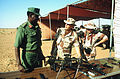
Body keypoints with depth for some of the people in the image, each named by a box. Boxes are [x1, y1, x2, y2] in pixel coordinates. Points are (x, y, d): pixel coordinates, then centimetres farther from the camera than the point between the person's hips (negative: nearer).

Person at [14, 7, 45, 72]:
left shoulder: (37, 27, 6)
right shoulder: (22, 28, -15)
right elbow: (17, 47, -17)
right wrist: (19, 64, -22)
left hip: (38, 58, 6)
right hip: (28, 58, -6)